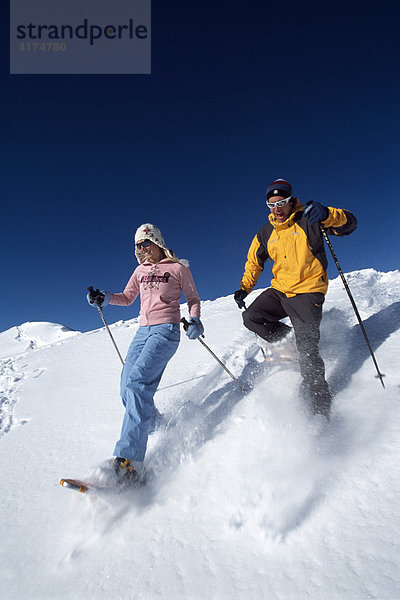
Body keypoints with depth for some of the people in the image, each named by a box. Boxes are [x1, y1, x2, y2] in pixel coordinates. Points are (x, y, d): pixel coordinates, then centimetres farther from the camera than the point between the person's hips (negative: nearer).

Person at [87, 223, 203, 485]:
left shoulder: (178, 268, 4)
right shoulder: (141, 271, 18)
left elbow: (193, 298, 7)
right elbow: (127, 298, 23)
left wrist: (195, 320, -12)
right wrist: (104, 298, 5)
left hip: (166, 330, -7)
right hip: (143, 330, 7)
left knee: (138, 381, -25)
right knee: (128, 390, -2)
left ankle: (129, 460, -25)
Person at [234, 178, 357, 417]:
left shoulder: (307, 219, -5)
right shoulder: (266, 234, 9)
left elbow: (349, 223, -11)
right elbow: (254, 262, 21)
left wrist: (326, 214, -31)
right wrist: (244, 288, 12)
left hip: (307, 292, -6)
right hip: (279, 290, 6)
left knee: (307, 349, -14)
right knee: (251, 317, -9)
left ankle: (319, 408, -6)